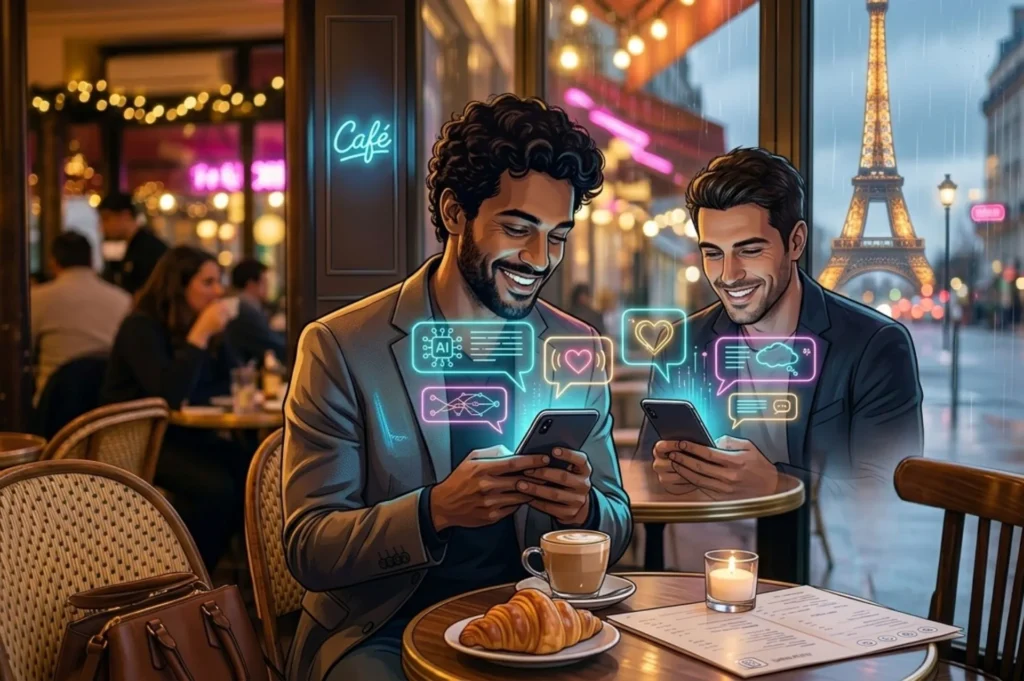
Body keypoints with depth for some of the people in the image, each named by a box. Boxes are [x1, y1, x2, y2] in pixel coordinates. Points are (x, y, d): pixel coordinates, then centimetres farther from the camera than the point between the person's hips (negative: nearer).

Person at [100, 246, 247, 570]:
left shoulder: (204, 327, 6)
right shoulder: (141, 328, -15)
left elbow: (234, 381, 7)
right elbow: (170, 396, -27)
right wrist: (199, 335, -27)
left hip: (185, 435, 7)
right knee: (216, 488, -29)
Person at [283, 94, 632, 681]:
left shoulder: (578, 350, 4)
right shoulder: (340, 348, -8)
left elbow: (617, 531, 7)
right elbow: (307, 548, -10)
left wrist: (584, 508, -17)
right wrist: (436, 510, -27)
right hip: (382, 632, -3)